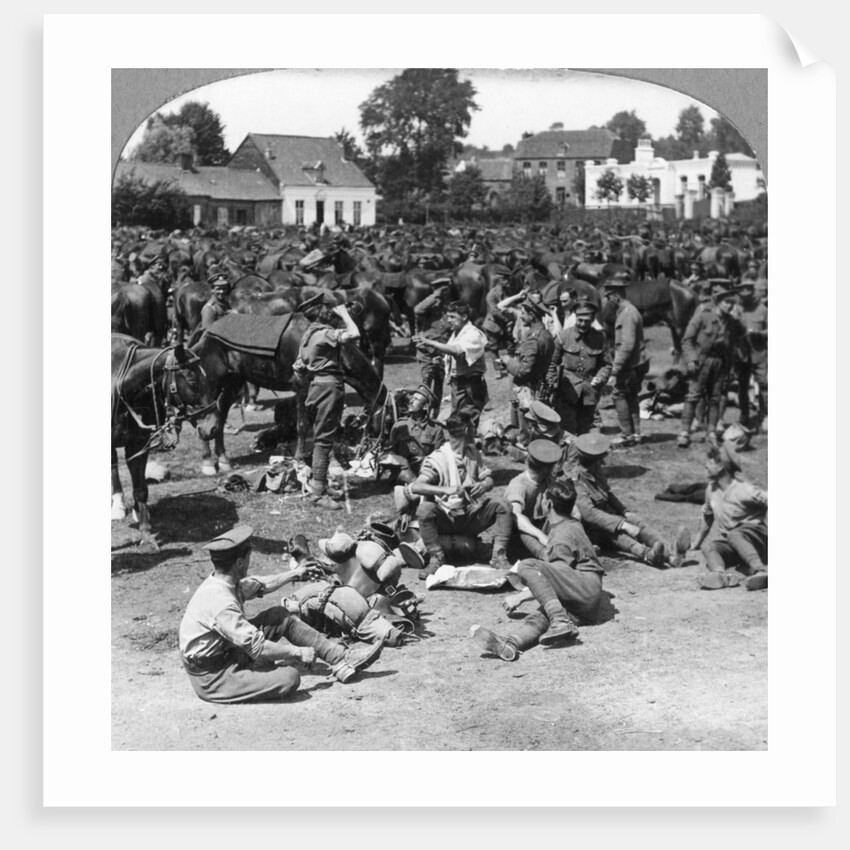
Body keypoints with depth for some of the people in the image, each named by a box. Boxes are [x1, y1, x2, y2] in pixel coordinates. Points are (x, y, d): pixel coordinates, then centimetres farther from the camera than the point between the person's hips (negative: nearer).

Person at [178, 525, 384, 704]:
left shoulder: (223, 583, 0)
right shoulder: (221, 603, -29)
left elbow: (261, 585, 19)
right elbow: (257, 647, -28)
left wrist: (294, 574, 34)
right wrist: (298, 652, -16)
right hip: (211, 678, -10)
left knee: (280, 616, 8)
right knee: (289, 678, -28)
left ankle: (342, 658, 6)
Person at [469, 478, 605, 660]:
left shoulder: (563, 535, -5)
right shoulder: (572, 525, 26)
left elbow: (559, 576, -12)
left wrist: (521, 596, -8)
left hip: (587, 589, -9)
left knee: (527, 566, -21)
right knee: (540, 617, -20)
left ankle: (560, 621, -35)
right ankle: (509, 645, -55)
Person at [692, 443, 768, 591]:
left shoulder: (743, 490, -14)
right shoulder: (711, 489, 8)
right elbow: (707, 517, 21)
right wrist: (696, 544, 24)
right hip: (729, 542, 6)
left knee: (734, 535, -38)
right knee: (709, 547, -25)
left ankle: (760, 571, -60)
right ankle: (720, 574, -59)